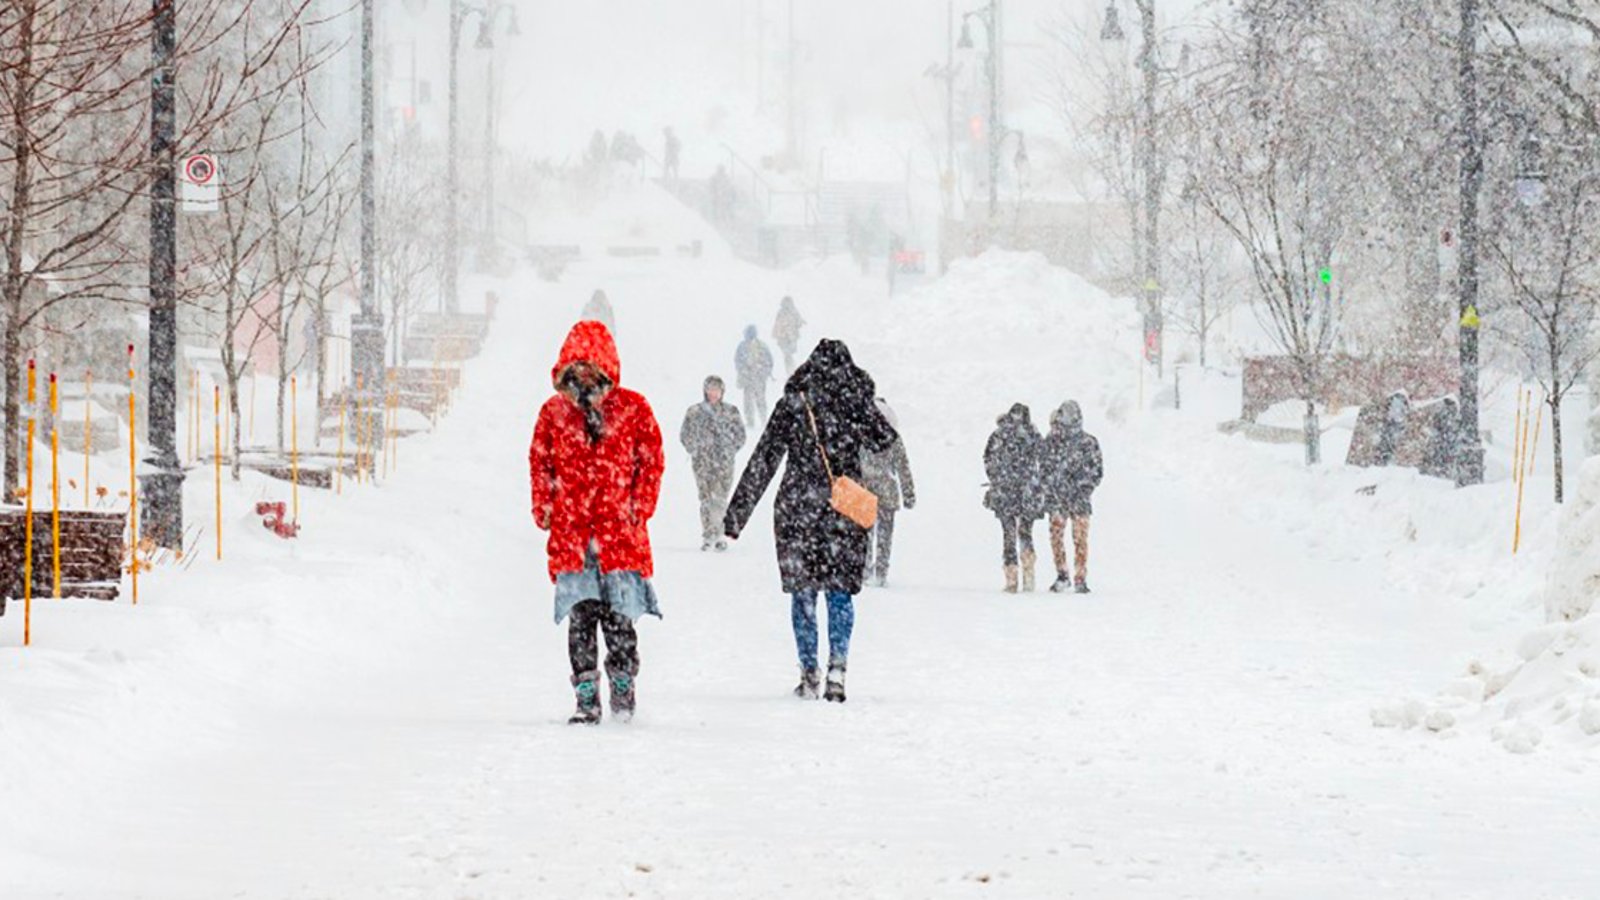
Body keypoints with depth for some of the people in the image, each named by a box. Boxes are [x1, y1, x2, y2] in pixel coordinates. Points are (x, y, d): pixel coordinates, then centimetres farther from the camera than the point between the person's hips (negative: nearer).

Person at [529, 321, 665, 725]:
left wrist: (640, 507, -1)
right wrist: (544, 509, 6)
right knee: (580, 616, -3)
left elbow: (651, 460, 7)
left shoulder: (632, 407, 5)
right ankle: (586, 701, 0)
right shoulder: (554, 412, 10)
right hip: (571, 530, 1)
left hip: (619, 527, -1)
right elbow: (539, 462, 17)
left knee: (617, 616, -4)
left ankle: (623, 691, 10)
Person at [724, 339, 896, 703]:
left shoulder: (791, 405, -1)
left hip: (797, 510, 0)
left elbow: (762, 463, -1)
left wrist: (737, 513, 3)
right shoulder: (856, 403, -1)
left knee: (802, 592, 8)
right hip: (845, 510, 1)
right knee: (840, 591, 7)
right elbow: (886, 441, 10)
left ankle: (809, 672, 4)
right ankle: (837, 665, -8)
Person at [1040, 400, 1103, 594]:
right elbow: (1045, 467, 12)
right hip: (1056, 498, 2)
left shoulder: (1089, 442, -1)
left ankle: (1081, 579, 4)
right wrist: (1047, 491, 3)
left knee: (1080, 539, -2)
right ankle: (1062, 575, 13)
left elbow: (1097, 471, 2)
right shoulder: (1051, 441, 5)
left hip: (1079, 499, -2)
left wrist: (1085, 489, -9)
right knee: (1056, 536, 0)